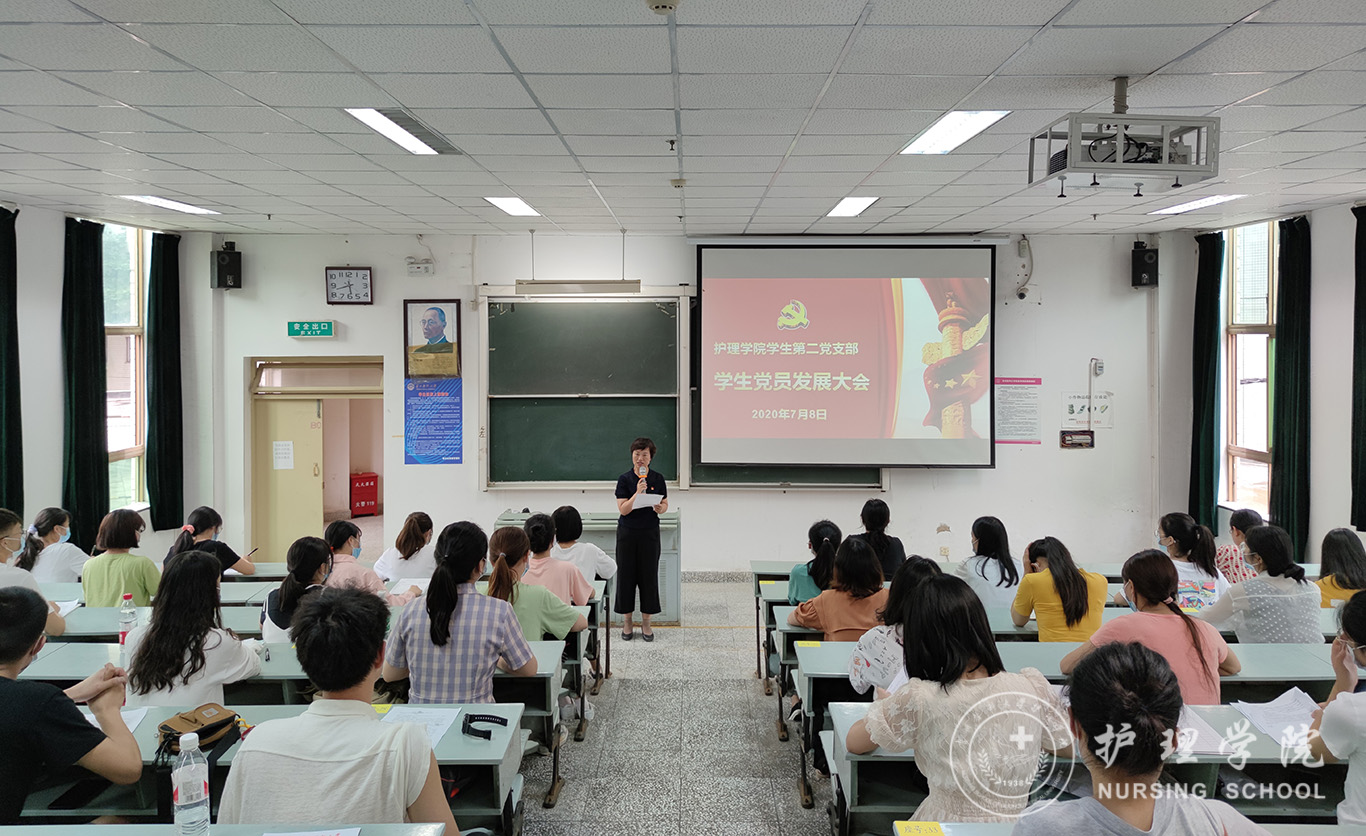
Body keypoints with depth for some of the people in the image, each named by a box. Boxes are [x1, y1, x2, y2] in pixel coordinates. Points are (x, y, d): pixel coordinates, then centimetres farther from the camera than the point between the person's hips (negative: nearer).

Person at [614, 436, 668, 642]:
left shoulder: (658, 478, 1)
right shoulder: (624, 479, -6)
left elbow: (665, 503, 8)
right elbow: (623, 509, -13)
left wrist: (660, 508, -15)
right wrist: (638, 492, -25)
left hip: (650, 533, 1)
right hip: (627, 533, -1)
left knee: (649, 575, 4)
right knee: (626, 574, 3)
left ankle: (646, 622, 15)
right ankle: (627, 621, 16)